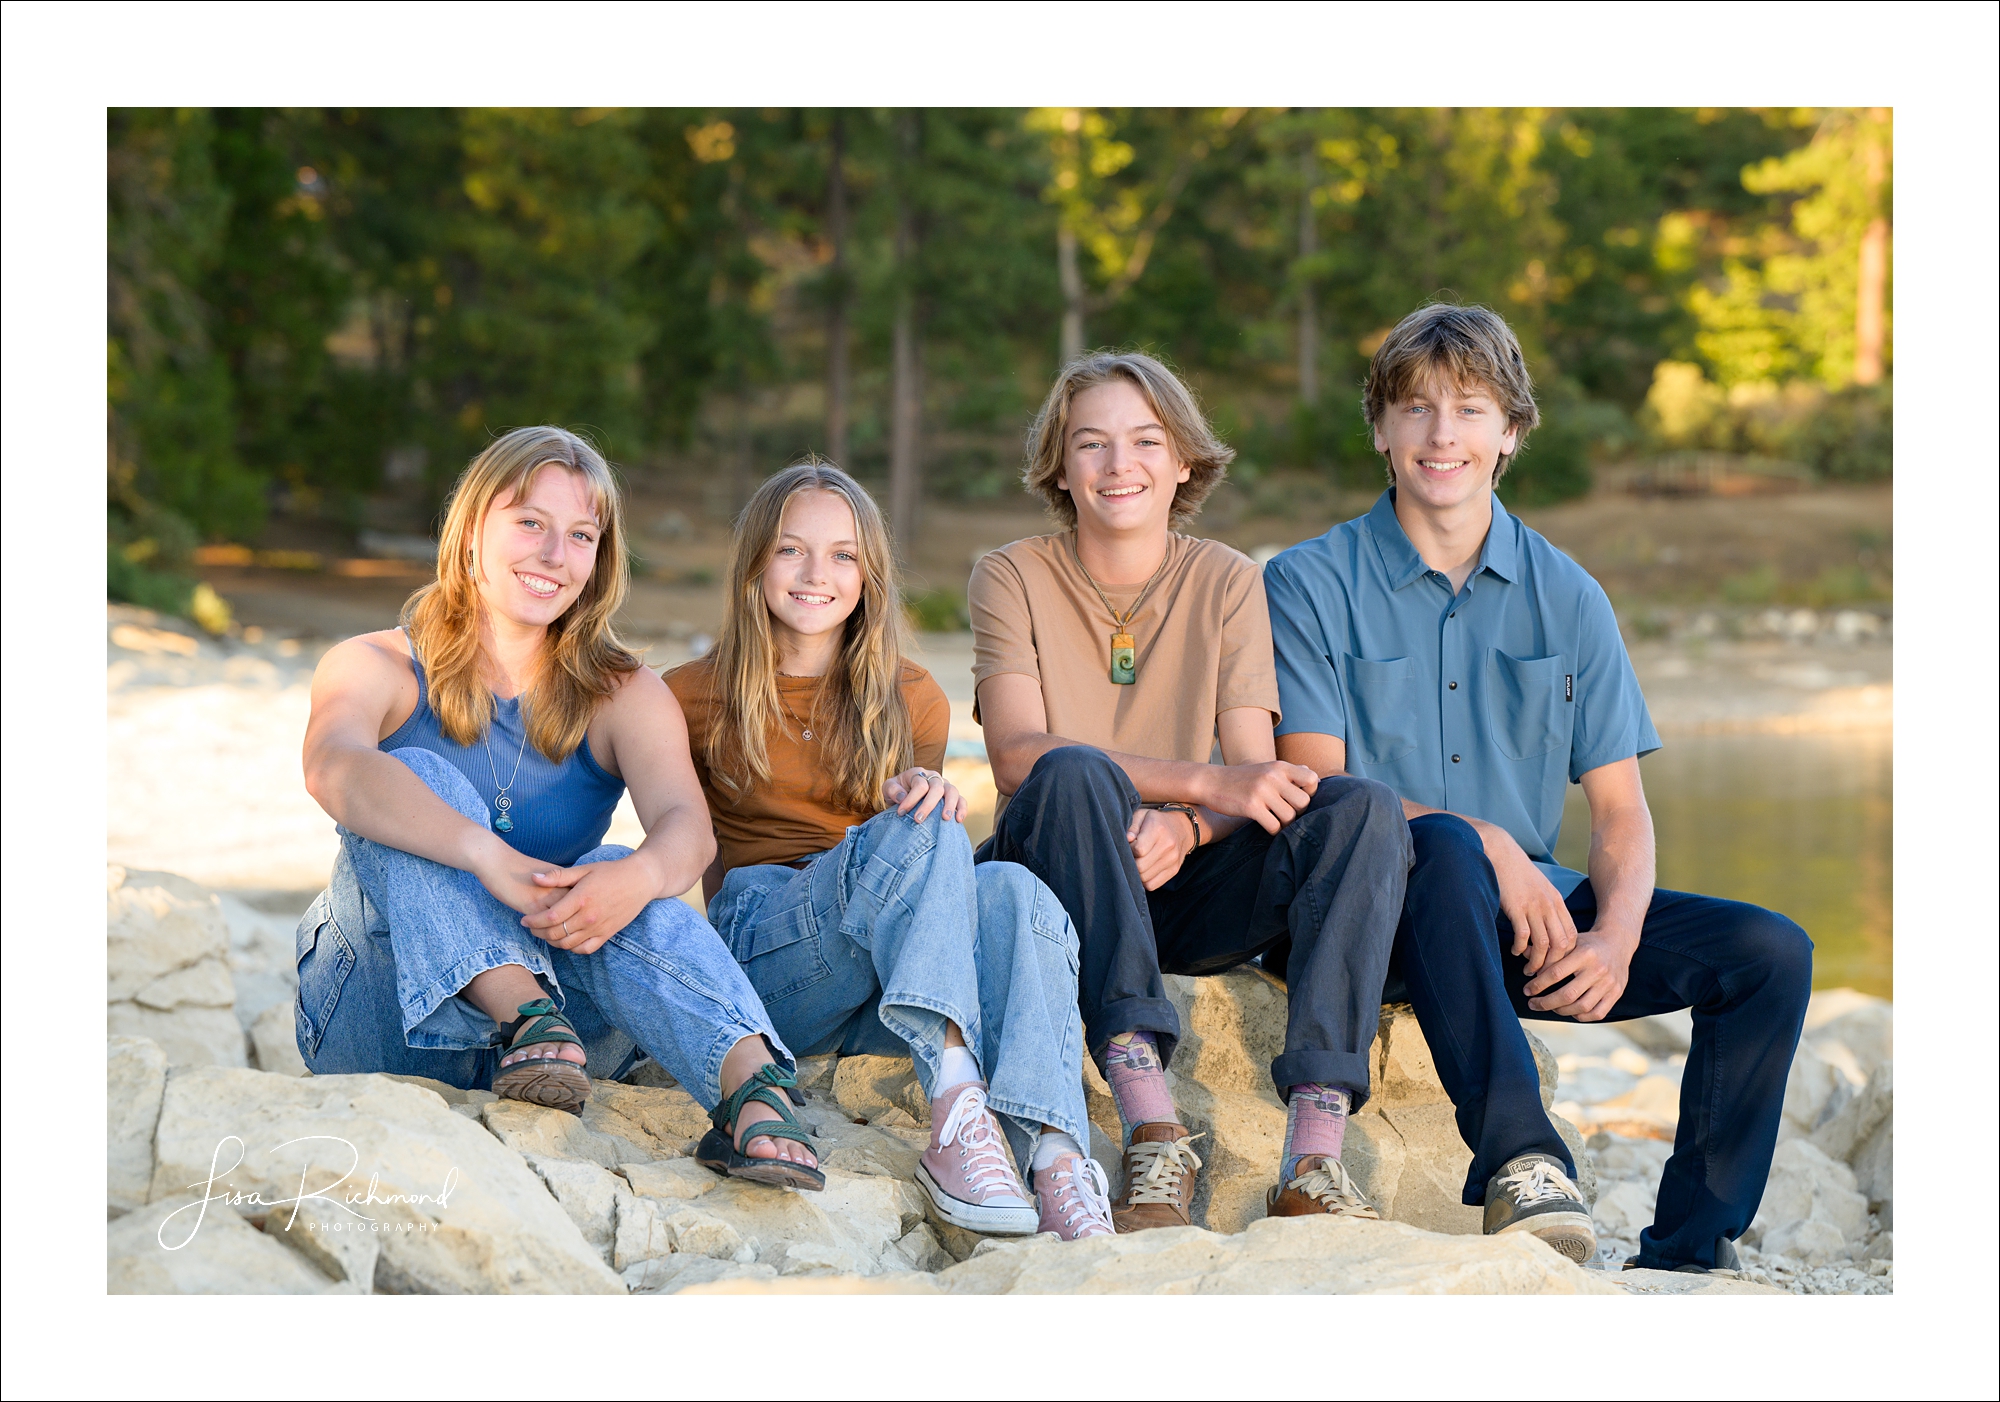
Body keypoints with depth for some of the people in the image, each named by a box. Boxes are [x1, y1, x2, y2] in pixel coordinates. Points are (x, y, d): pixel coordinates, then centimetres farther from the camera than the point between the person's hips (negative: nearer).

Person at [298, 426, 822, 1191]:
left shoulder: (622, 696, 7)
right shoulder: (376, 668, 1)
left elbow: (688, 825, -15)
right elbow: (335, 769, -25)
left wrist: (640, 876, -40)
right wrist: (487, 855, -42)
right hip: (382, 1028, -1)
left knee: (612, 875, -29)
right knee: (422, 777, -22)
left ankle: (753, 1086, -51)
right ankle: (528, 1011, -43)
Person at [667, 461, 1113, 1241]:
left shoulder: (912, 701, 18)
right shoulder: (696, 699, 12)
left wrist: (930, 793, -9)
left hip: (894, 984, 3)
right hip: (758, 958, -3)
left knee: (1015, 892, -30)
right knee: (913, 835, -31)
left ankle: (1053, 1152, -51)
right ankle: (956, 1110, -52)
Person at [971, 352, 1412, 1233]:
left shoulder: (1227, 583, 7)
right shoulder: (1013, 578, 0)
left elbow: (1255, 773, -3)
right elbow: (1018, 757, -16)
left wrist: (1185, 828, -27)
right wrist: (1205, 783, -27)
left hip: (1181, 892, 3)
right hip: (1053, 886, -2)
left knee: (1365, 808, -22)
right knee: (1078, 773, -34)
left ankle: (1314, 1158, -37)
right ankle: (1150, 1129, -45)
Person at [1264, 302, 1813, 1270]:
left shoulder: (1568, 598, 12)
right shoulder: (1311, 585, 2)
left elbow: (1620, 809, 7)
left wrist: (1616, 937, -14)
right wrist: (1488, 845, -21)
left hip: (1534, 903, 4)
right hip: (1373, 912, -4)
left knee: (1770, 952, -14)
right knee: (1443, 846, -38)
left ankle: (1688, 1252, -10)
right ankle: (1517, 1158, -42)